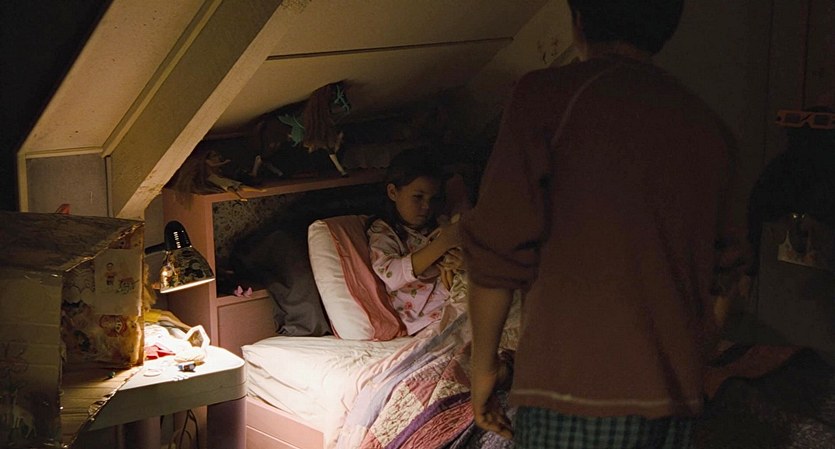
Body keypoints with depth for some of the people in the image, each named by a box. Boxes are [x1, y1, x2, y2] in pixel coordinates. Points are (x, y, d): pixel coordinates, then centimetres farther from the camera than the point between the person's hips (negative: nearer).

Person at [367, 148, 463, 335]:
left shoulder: (436, 227, 19)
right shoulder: (382, 232, 2)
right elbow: (392, 276, -19)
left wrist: (459, 263, -8)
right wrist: (442, 243, -24)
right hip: (430, 318, -6)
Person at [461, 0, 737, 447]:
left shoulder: (547, 95, -4)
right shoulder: (710, 130, 12)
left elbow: (498, 248, -8)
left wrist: (483, 361, 4)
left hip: (571, 396, -6)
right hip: (677, 399, 6)